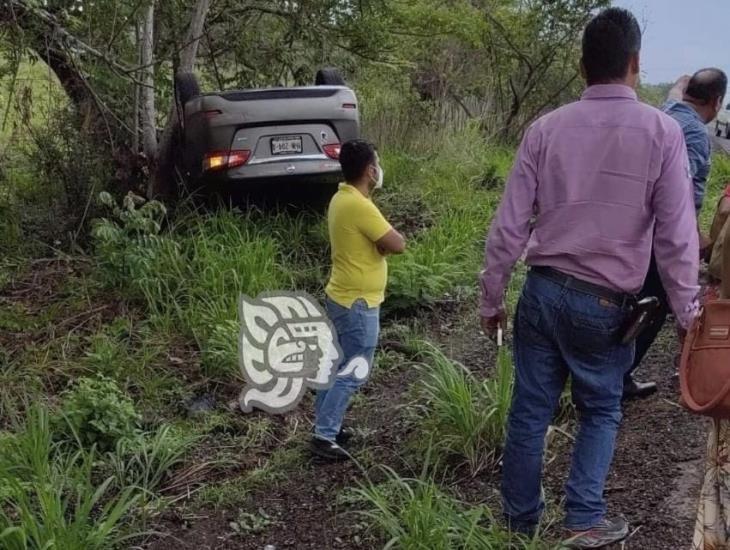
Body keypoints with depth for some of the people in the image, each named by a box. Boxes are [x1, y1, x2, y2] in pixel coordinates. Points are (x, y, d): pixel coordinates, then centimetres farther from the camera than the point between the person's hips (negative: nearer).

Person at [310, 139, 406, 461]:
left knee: (337, 365, 18)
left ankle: (324, 424, 28)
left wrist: (379, 241, -6)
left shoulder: (341, 198, 7)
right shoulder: (359, 206, -24)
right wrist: (384, 240, -1)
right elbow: (397, 245, -20)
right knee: (352, 373, -2)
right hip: (357, 303, -10)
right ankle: (324, 437, 3)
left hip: (342, 297, 10)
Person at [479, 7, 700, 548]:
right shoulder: (661, 131, -8)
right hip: (605, 305, -2)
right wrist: (689, 315, 1)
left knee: (530, 409, 13)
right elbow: (677, 237, -9)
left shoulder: (547, 128, -2)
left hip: (543, 292, 2)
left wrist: (491, 298, 8)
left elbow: (509, 226, -2)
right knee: (601, 411, 18)